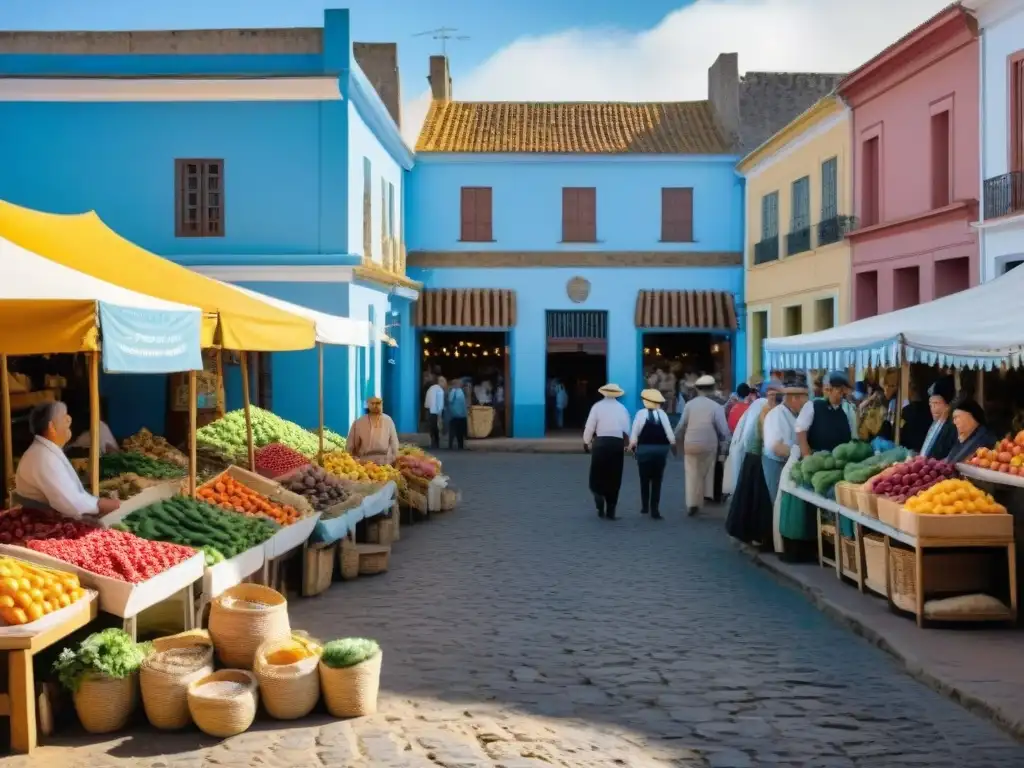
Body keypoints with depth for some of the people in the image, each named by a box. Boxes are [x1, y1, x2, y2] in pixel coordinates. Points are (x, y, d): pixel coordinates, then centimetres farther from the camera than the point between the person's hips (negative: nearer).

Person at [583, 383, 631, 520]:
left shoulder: (598, 406, 2)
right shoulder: (622, 408, 9)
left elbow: (590, 427, 0)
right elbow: (627, 430, 4)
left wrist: (587, 442, 15)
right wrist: (626, 444, 18)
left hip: (601, 442, -2)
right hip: (617, 443, 2)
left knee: (598, 475, 11)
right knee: (614, 478, 8)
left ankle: (600, 501, -10)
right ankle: (610, 511, 9)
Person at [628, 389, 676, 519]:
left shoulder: (641, 413, -6)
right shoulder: (662, 414, -3)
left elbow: (634, 433, -10)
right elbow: (670, 434, -7)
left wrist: (632, 445, 4)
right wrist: (672, 443, 10)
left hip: (644, 450, -1)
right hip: (661, 450, 1)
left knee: (644, 480, 15)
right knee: (657, 481, 7)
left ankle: (645, 507, 22)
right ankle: (654, 510, 2)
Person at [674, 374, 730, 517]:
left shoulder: (689, 404, -1)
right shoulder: (716, 406, -7)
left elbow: (681, 426, 0)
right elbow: (723, 430, -7)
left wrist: (677, 440, 15)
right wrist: (723, 445, 8)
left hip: (690, 444, 1)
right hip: (708, 445, -1)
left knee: (691, 474, 6)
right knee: (703, 475, 13)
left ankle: (691, 504, -4)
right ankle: (698, 503, 19)